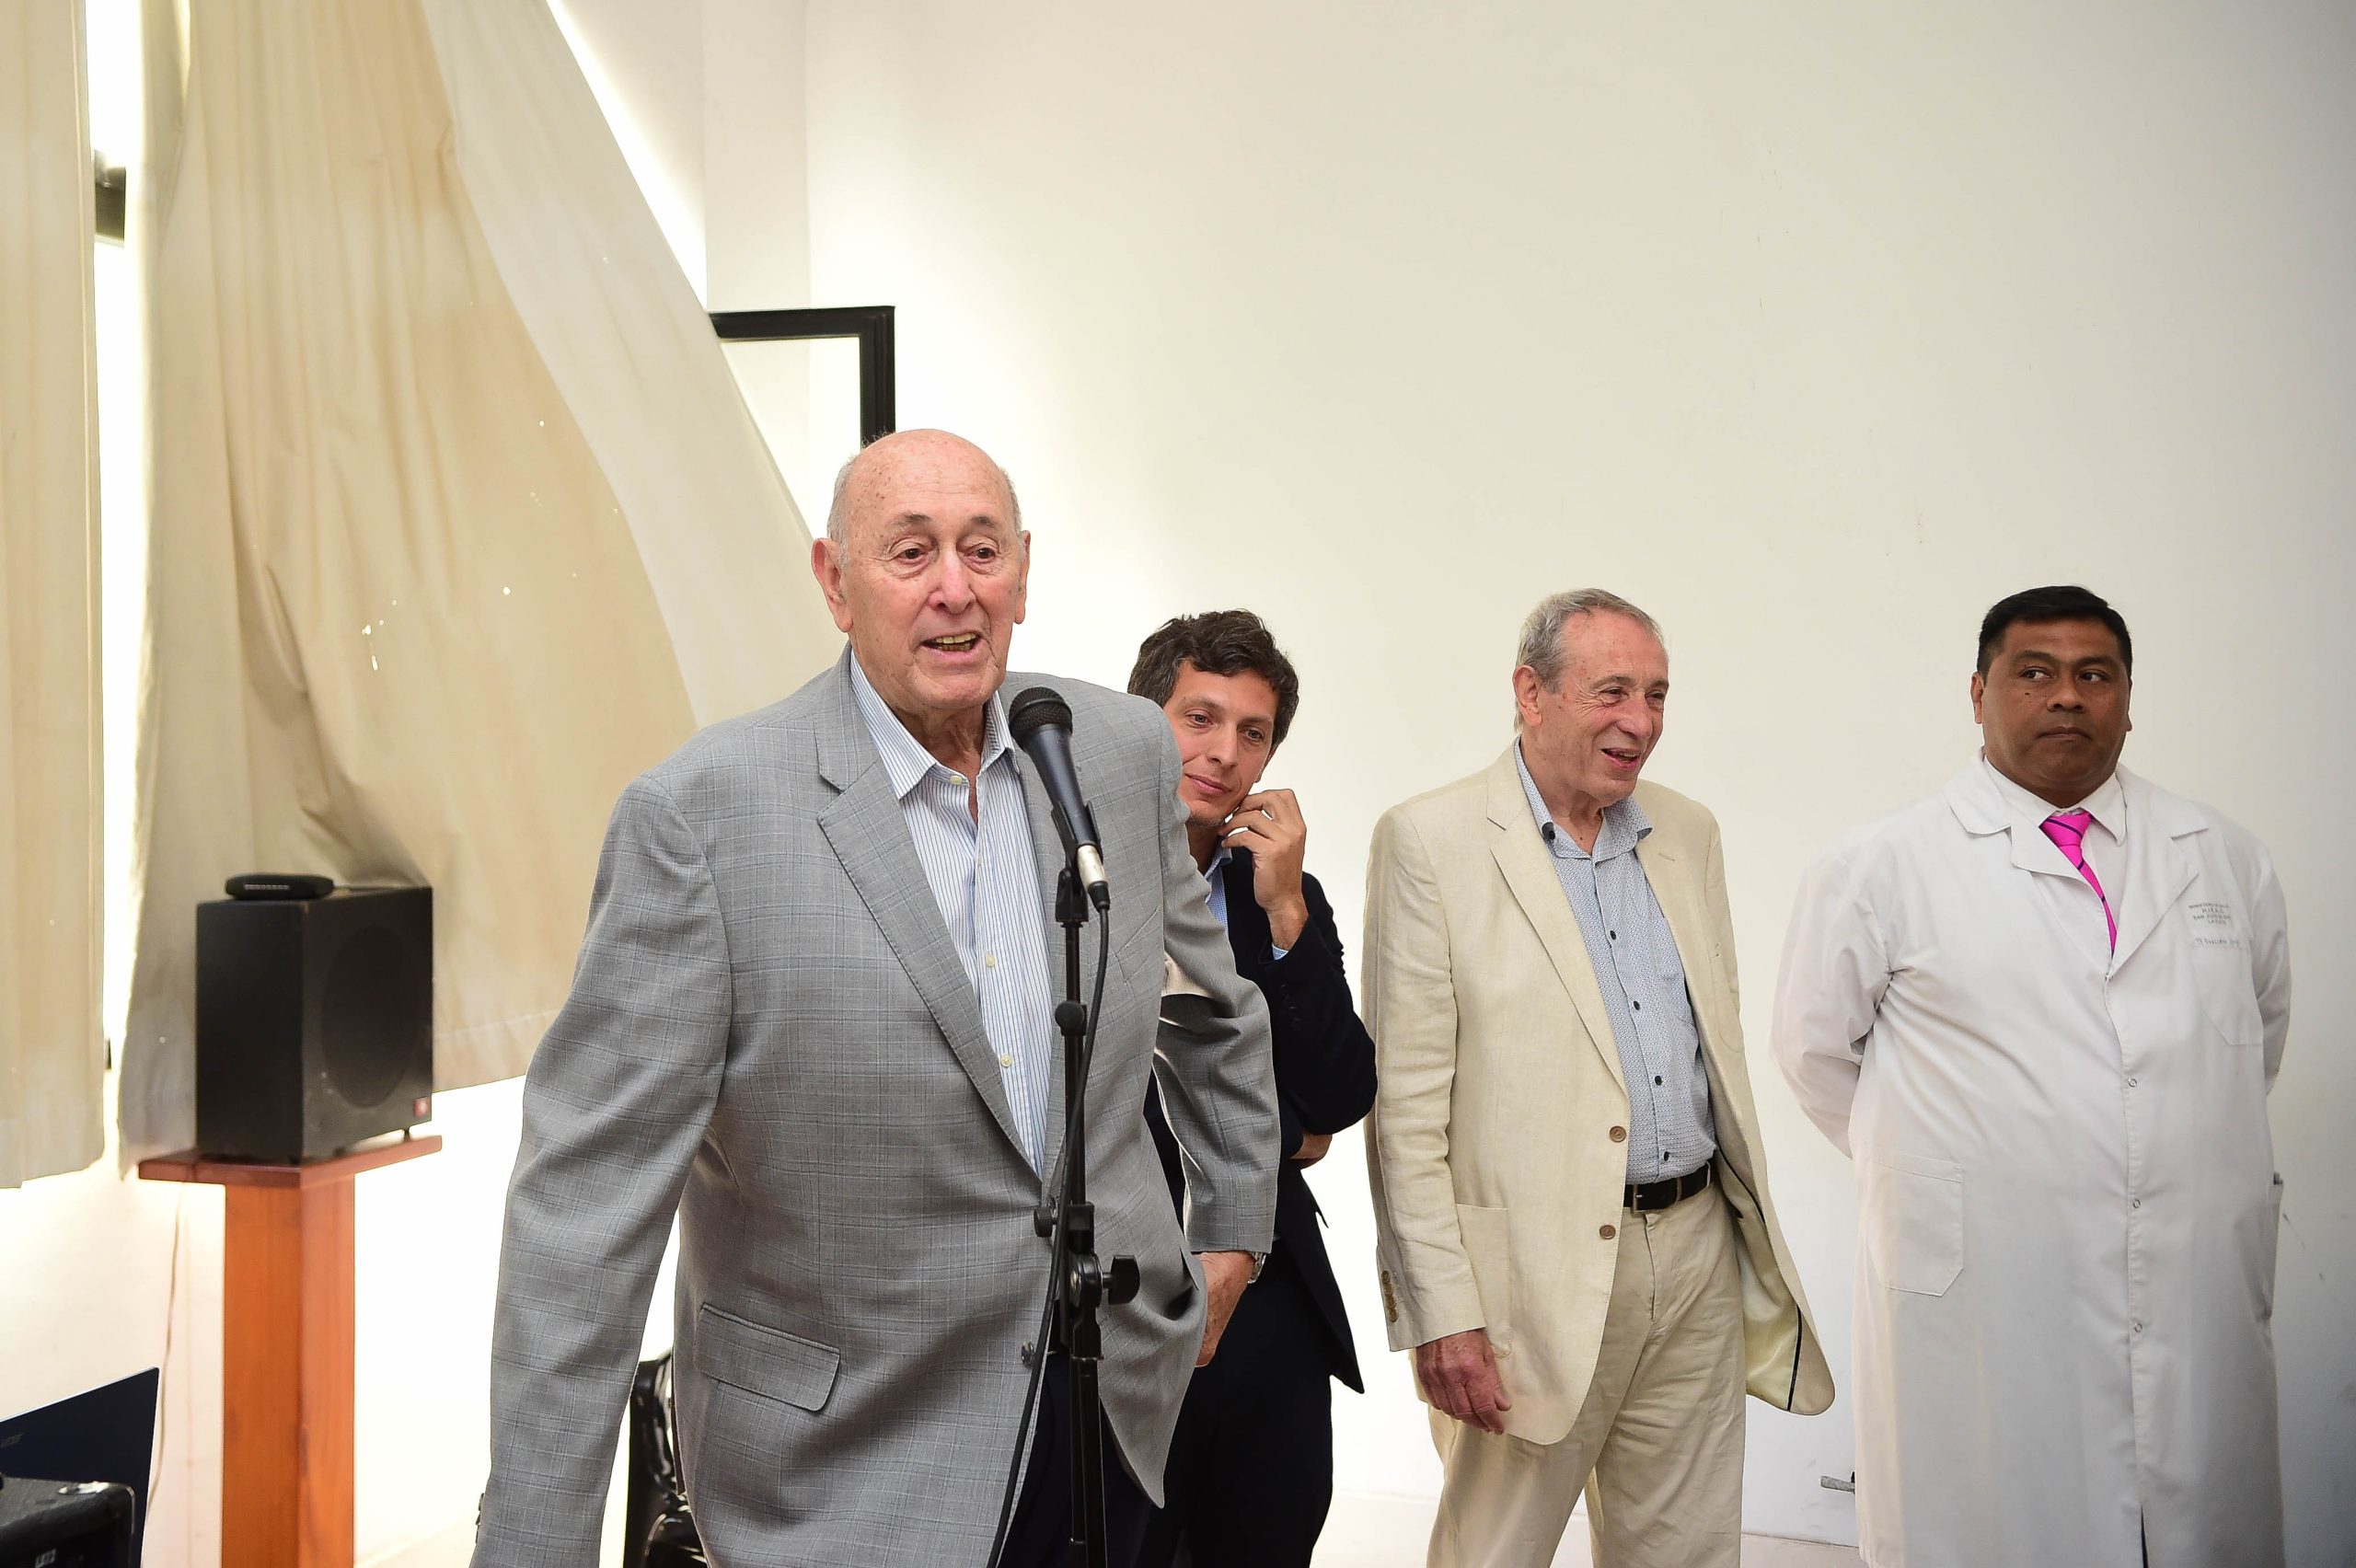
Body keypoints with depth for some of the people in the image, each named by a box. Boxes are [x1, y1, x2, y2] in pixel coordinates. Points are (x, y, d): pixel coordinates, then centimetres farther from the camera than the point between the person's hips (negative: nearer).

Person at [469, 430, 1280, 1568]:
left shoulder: (1123, 751, -1)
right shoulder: (701, 813, -17)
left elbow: (1209, 1001, 18)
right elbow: (590, 1197, -18)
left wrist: (1234, 1225, 21)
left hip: (1124, 1398, 5)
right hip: (850, 1470, -4)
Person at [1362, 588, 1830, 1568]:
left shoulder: (1688, 834, 11)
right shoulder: (1429, 841, -8)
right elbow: (1405, 1100, -10)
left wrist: (1750, 1230, 14)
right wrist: (1441, 1313, -14)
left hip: (1698, 1263, 6)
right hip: (1534, 1272, -5)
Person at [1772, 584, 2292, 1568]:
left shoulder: (2224, 860, 10)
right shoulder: (1880, 868, -1)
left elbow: (2263, 1026, 24)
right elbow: (1814, 1046, 6)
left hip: (2203, 1298, 3)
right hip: (1981, 1308, -3)